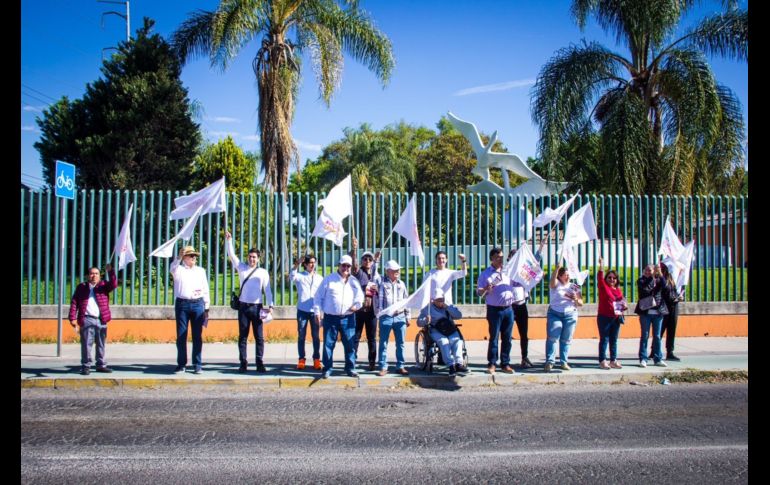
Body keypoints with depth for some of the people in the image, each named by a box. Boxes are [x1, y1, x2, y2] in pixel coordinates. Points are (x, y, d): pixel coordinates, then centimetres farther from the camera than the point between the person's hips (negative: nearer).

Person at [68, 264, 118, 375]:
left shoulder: (103, 286, 12)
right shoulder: (81, 287, 9)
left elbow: (114, 284, -8)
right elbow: (74, 302, 5)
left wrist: (110, 272, -21)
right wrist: (73, 318, -5)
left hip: (101, 320, 2)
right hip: (87, 320, -2)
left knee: (101, 344, 10)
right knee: (86, 344, -3)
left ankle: (101, 365, 19)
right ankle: (86, 366, 3)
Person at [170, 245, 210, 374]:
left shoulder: (201, 271, 15)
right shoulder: (179, 270, 8)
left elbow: (205, 290, 14)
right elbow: (172, 268, -17)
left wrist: (206, 308, 10)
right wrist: (178, 257, -35)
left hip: (198, 304, 2)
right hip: (182, 304, -1)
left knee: (197, 336, 2)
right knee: (181, 336, 1)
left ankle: (198, 365, 7)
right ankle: (181, 365, 8)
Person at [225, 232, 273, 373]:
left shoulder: (263, 272, 6)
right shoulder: (242, 268, 10)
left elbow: (267, 290, 1)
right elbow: (231, 255, 4)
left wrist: (270, 305, -8)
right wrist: (229, 240, -6)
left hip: (257, 307, -1)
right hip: (244, 306, 1)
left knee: (259, 337, 0)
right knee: (243, 336, 4)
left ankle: (260, 363, 5)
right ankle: (243, 363, 8)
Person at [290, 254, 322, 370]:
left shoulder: (320, 278, 9)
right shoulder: (300, 276, 2)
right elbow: (291, 277, -21)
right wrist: (296, 265, -37)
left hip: (315, 311, 1)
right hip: (302, 311, -1)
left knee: (316, 336, 5)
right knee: (301, 336, 4)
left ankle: (316, 359, 12)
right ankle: (301, 359, 12)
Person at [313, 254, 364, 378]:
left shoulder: (354, 281, 12)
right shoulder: (329, 279, 3)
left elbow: (360, 295, 19)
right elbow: (318, 296, 4)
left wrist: (357, 304, -2)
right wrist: (317, 311, -3)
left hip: (348, 318, 2)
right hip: (330, 318, -2)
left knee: (350, 344, 4)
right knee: (328, 344, 1)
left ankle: (350, 368, 16)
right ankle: (327, 369, 10)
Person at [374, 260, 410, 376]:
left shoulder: (401, 284, 12)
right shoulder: (383, 284, 0)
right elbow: (379, 299, -5)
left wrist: (407, 316, 14)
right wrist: (378, 312, -15)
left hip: (400, 317, 4)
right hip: (386, 317, -4)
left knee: (400, 344, 6)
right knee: (383, 344, 1)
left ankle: (400, 366, 14)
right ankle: (383, 367, 6)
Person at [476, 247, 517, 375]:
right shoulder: (485, 274, 1)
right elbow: (479, 292, -2)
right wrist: (486, 289, -23)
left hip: (508, 309, 4)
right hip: (494, 310, -4)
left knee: (507, 338, 6)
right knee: (494, 337, -1)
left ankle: (505, 364, 13)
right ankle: (492, 364, 7)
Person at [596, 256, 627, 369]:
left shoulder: (619, 290, 13)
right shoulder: (603, 287, -1)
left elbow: (621, 301, 21)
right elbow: (600, 278, -18)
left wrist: (624, 306, -1)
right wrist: (601, 266, -29)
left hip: (616, 318, 5)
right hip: (604, 317, -5)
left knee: (614, 340, 10)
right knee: (604, 339, -1)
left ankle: (613, 361, 17)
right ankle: (602, 361, 2)